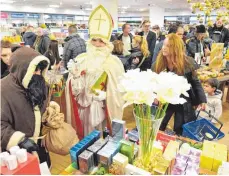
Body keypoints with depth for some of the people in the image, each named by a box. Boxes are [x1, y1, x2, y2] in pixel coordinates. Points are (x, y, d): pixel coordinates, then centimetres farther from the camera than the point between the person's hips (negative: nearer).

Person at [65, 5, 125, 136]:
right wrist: (75, 74, -17)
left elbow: (119, 89, -6)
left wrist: (105, 95, -20)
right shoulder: (81, 59, -1)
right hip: (83, 106, 2)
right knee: (84, 136, 15)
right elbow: (75, 88, 1)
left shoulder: (114, 62, -6)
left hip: (102, 108, -1)